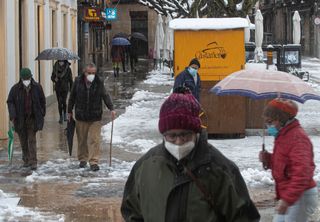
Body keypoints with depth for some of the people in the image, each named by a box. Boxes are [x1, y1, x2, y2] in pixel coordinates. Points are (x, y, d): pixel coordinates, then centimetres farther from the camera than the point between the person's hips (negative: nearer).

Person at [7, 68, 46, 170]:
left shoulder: (37, 87, -5)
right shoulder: (15, 89, -8)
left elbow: (42, 101, 6)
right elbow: (10, 102, -6)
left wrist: (42, 115, 10)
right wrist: (12, 117, -16)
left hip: (33, 118, -1)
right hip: (20, 119, 1)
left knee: (32, 139, -8)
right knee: (23, 140, 9)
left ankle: (33, 162, -8)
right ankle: (26, 160, 24)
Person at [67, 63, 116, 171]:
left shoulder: (99, 83, -3)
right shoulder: (78, 81, -2)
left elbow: (105, 96, -3)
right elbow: (72, 97, 7)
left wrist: (111, 108, -16)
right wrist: (69, 111, 11)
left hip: (95, 117, -1)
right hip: (81, 117, 1)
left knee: (94, 140, -6)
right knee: (82, 140, 12)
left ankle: (94, 162, -5)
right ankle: (82, 159, 26)